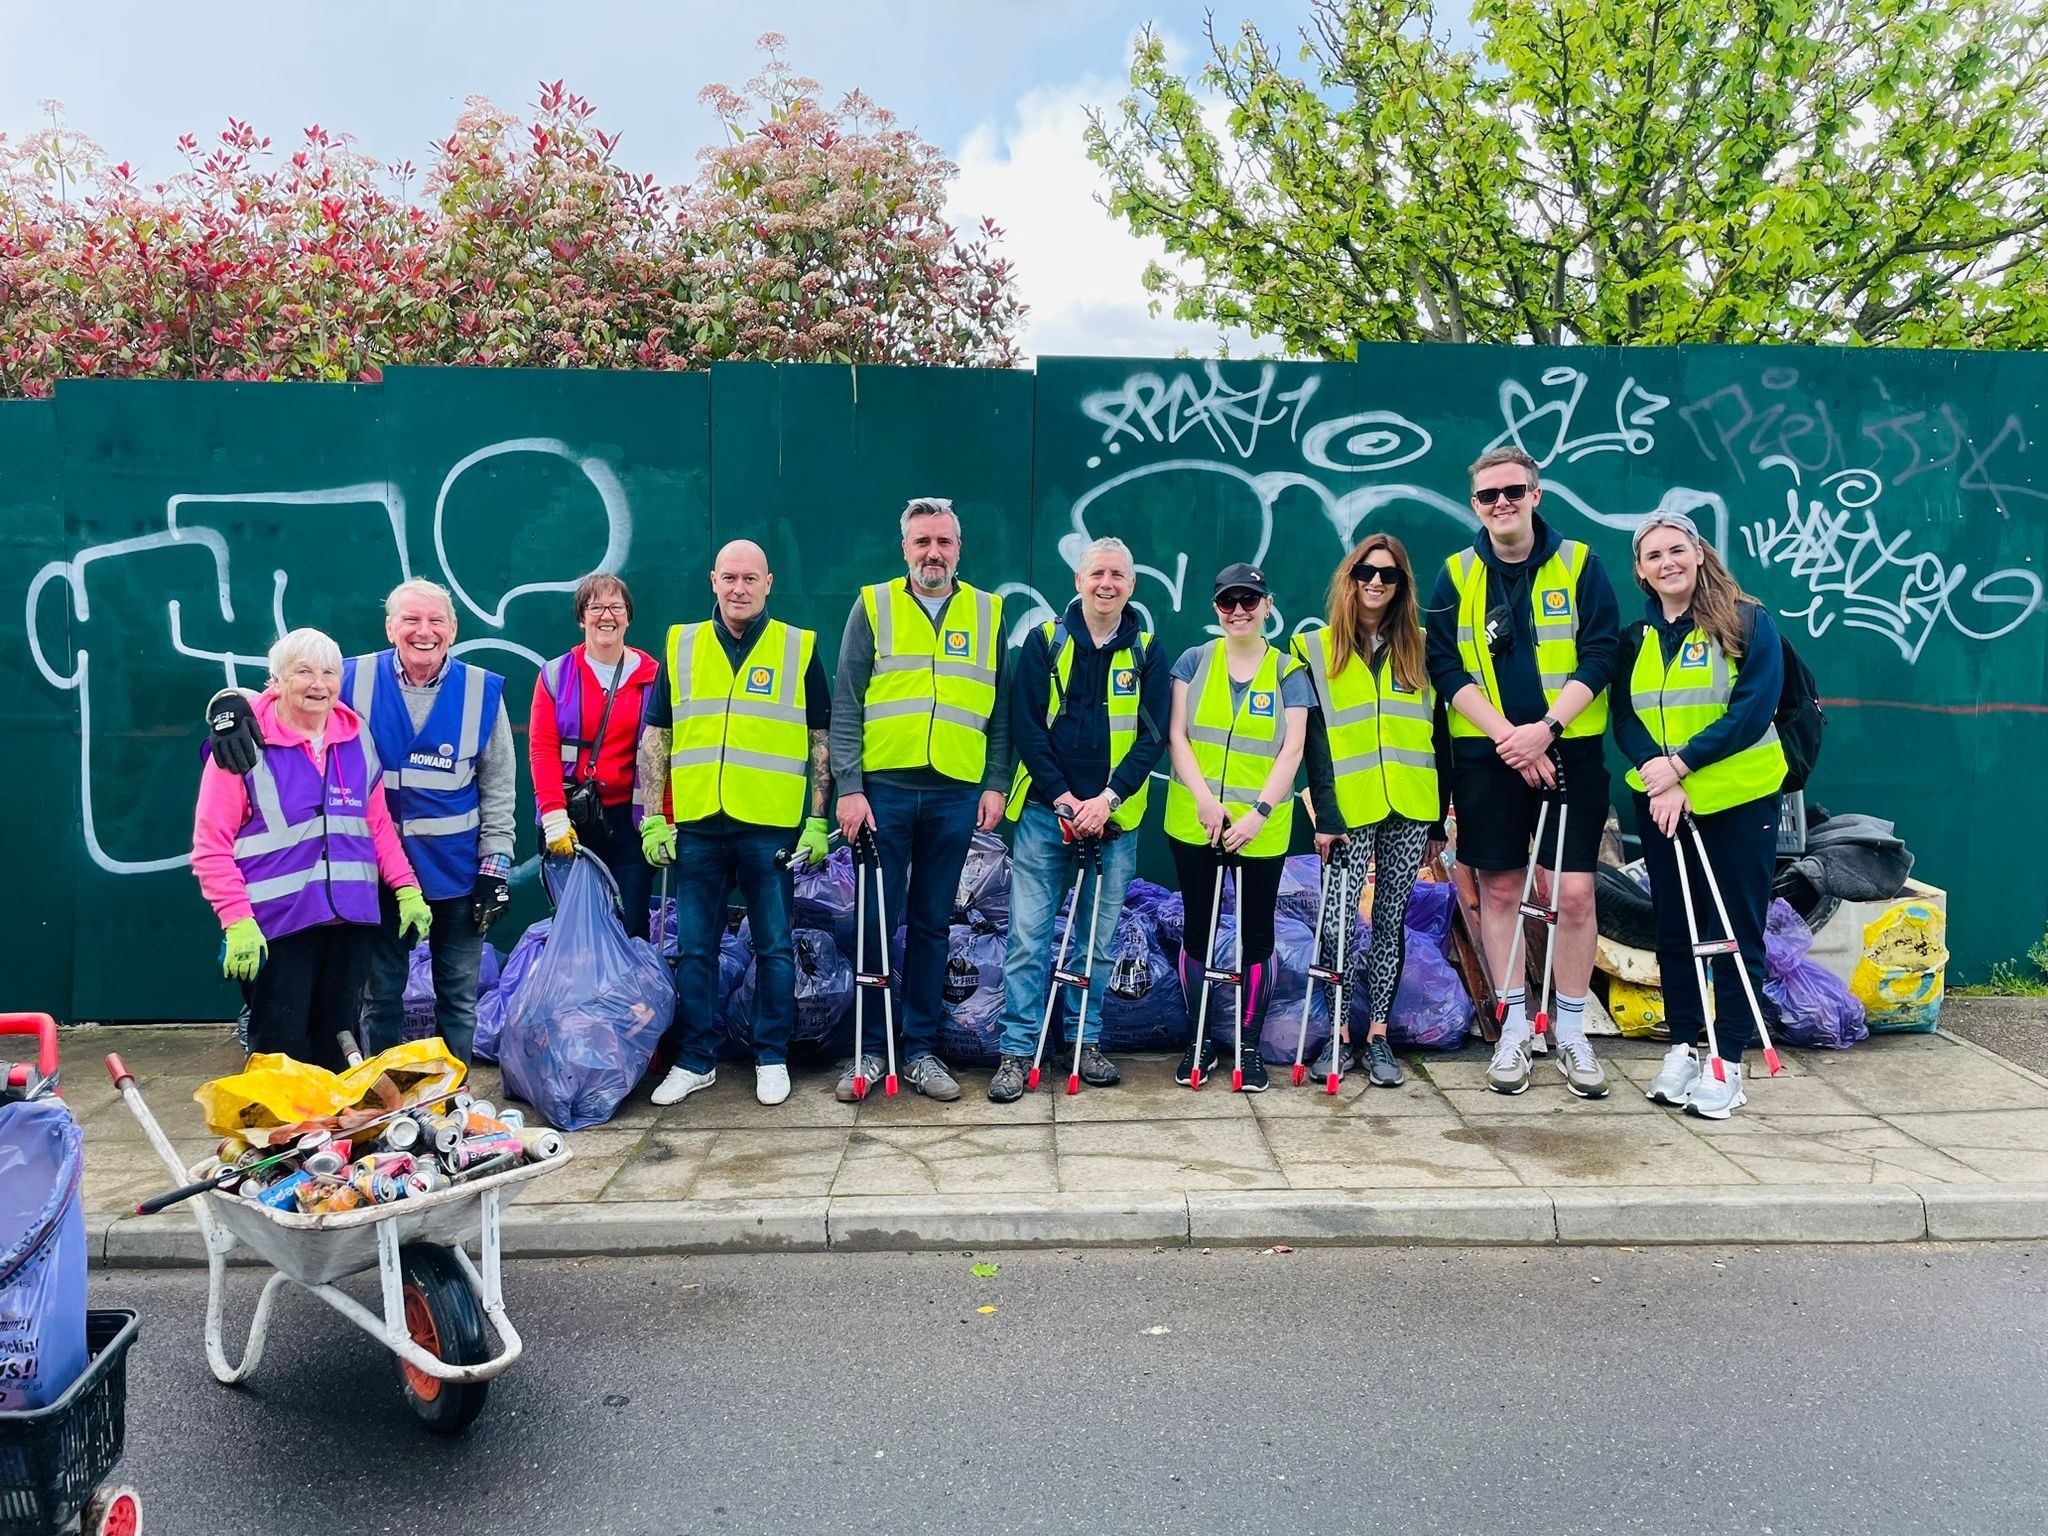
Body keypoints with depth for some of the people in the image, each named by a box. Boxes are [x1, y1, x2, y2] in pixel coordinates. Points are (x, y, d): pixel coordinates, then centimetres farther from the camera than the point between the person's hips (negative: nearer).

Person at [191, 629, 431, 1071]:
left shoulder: (358, 739, 7)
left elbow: (378, 824, 15)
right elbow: (211, 845, -9)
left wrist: (407, 888, 6)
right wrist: (237, 921, -16)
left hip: (350, 919, 5)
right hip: (277, 925, -5)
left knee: (338, 1049, 13)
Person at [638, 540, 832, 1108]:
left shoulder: (799, 648, 3)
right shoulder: (680, 646, 8)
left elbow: (820, 740, 5)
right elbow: (655, 737, 10)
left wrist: (818, 818, -1)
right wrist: (652, 817, 3)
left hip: (771, 827, -2)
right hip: (696, 826, 2)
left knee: (775, 948, 5)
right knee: (693, 949, 8)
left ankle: (773, 1058, 19)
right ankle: (694, 1061, 20)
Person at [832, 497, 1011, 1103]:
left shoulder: (989, 613, 9)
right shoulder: (873, 606, 4)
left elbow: (1001, 711, 10)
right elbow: (846, 706, 0)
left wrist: (995, 784, 2)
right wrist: (849, 786, -7)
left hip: (956, 793, 1)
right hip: (882, 789, -1)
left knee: (932, 924, 9)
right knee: (876, 922, 4)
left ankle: (920, 1049, 18)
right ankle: (868, 1049, 16)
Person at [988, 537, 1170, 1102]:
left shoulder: (1146, 651, 5)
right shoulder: (1044, 641, 1)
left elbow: (1153, 735, -1)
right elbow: (1026, 725, -3)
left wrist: (1107, 798, -13)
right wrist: (1063, 798, -11)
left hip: (1114, 817, 2)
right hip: (1045, 811, -1)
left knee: (1098, 939, 10)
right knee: (1029, 935, -2)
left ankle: (1085, 1040, 24)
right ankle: (1017, 1050, 7)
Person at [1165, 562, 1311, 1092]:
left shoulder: (1289, 671, 2)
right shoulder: (1194, 661, 5)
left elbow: (1291, 751, -4)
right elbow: (1177, 735, -1)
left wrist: (1258, 813, -15)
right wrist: (1204, 799, -13)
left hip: (1261, 829, -1)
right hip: (1194, 823, 1)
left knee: (1257, 934, 6)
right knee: (1196, 929, 9)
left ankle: (1249, 1044, 21)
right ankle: (1201, 1038, 24)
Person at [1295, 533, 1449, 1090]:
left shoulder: (1420, 648, 10)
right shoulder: (1317, 649, 4)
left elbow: (1438, 736, 10)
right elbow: (1313, 740, -2)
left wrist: (1439, 818, 7)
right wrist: (1325, 814, -10)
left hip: (1410, 811, 2)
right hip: (1350, 811, -2)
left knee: (1392, 919, 6)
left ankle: (1377, 1034, 14)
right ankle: (1339, 1031, 8)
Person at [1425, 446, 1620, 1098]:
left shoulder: (1579, 564, 1)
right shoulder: (1457, 575, 4)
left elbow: (1600, 655, -4)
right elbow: (1445, 667, -2)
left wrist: (1545, 727, -16)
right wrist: (1506, 734, -13)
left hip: (1569, 750, -1)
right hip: (1485, 753, 1)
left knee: (1574, 892, -3)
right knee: (1499, 888, 6)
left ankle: (1572, 1033, 12)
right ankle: (1515, 1027, 19)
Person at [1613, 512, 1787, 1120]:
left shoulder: (1748, 623, -6)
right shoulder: (1636, 637, 7)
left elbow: (1751, 712, -13)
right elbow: (1624, 719, 1)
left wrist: (1681, 764, -18)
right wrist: (1656, 775, -17)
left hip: (1739, 800, -4)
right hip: (1659, 801, 4)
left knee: (1737, 930, 2)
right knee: (1672, 927, 11)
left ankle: (1729, 1063, 11)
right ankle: (1682, 1046, 23)